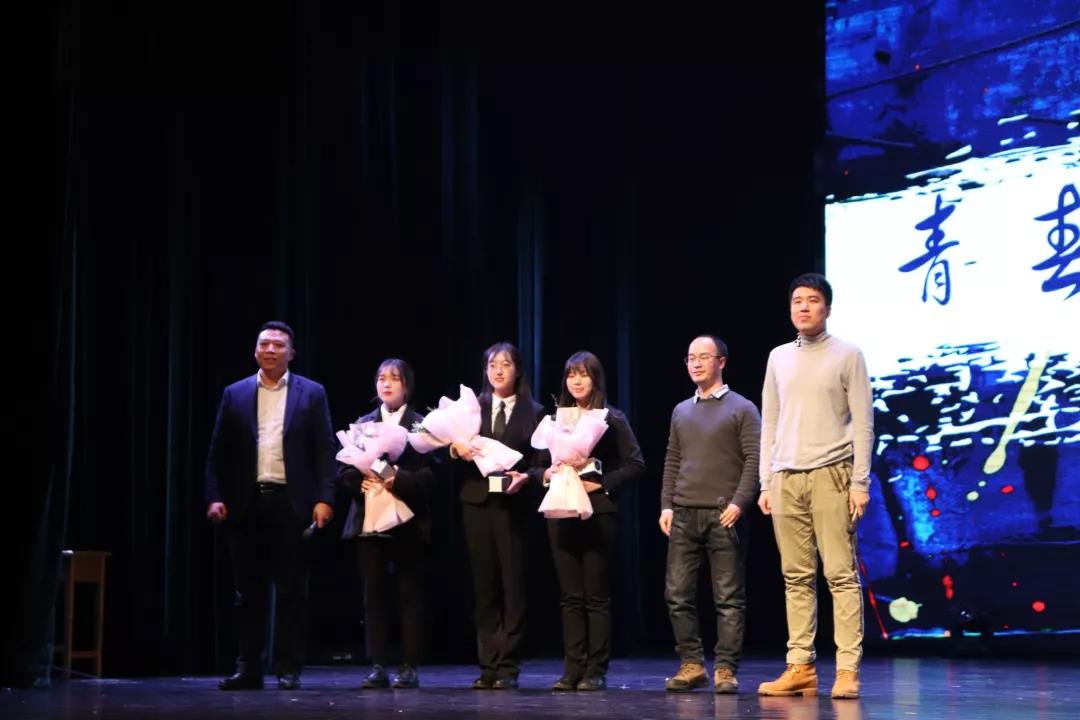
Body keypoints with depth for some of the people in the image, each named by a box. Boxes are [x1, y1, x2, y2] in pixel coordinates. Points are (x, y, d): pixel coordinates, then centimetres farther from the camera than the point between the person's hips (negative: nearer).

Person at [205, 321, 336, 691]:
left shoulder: (311, 393, 6)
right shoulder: (235, 394, 10)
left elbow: (325, 451, 1)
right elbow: (218, 453, 8)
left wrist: (324, 499, -9)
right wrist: (215, 497, -4)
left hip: (291, 503, -2)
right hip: (247, 503, 2)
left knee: (291, 590, 0)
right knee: (249, 591, 6)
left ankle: (288, 670, 6)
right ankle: (248, 669, 10)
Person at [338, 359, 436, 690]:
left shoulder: (422, 425, 1)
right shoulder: (362, 424, 14)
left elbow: (430, 472, -7)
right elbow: (343, 467, 9)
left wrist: (399, 480, -21)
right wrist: (360, 481, -11)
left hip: (408, 521, -3)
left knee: (410, 594, 0)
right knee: (374, 593, 2)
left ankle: (409, 667, 4)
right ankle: (378, 666, 6)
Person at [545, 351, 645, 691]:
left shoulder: (612, 419, 0)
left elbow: (636, 464, -4)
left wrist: (602, 484, -12)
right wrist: (548, 473, -5)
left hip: (598, 513, -4)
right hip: (561, 511, 4)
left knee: (597, 596, -1)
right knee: (570, 596, 5)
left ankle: (596, 671, 3)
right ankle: (572, 670, 8)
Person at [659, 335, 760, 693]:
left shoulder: (742, 409, 2)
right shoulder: (681, 411, 17)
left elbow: (753, 461, -5)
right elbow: (672, 462, 18)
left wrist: (739, 503, -15)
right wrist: (666, 505, 7)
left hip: (724, 515, -5)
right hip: (684, 515, 5)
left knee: (729, 597, -3)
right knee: (677, 594, 2)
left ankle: (725, 669, 1)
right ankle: (691, 664, 10)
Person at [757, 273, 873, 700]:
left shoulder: (847, 356, 1)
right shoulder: (778, 357, 14)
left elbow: (862, 422, -3)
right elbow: (770, 424, 15)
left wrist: (860, 481, -10)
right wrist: (766, 482, 9)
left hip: (831, 474, -4)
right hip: (786, 478, 4)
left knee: (841, 573, -7)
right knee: (796, 577, 4)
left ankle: (847, 670, -8)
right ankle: (800, 668, 7)